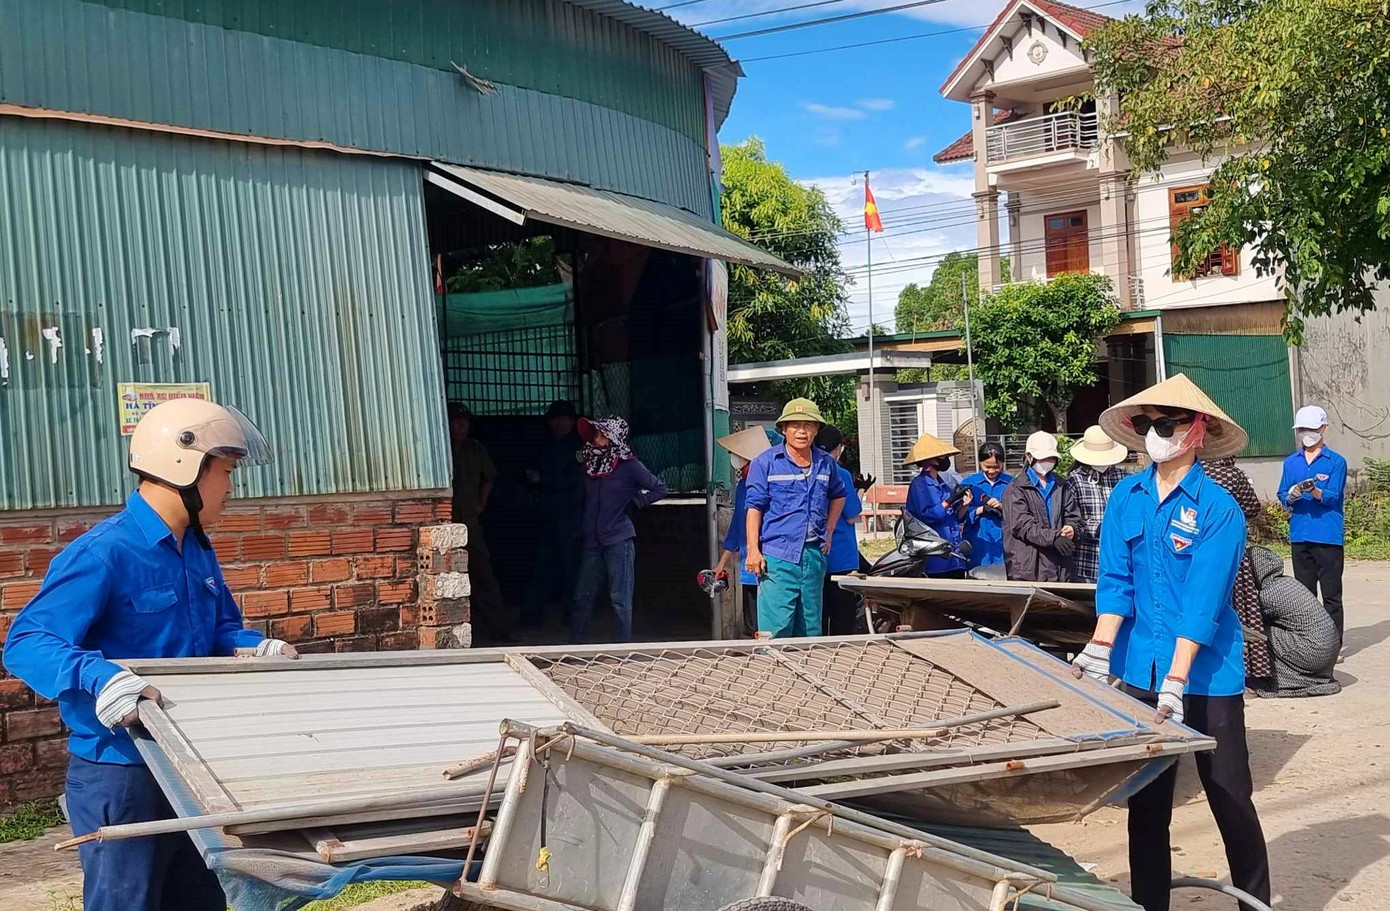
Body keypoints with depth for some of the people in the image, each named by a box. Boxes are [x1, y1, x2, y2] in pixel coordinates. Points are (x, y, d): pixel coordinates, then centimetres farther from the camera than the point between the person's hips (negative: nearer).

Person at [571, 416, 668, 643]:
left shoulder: (629, 465, -5)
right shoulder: (589, 463, 11)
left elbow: (659, 489, 1)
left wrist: (634, 503, -5)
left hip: (619, 540, -5)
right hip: (592, 541, 5)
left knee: (620, 599, -1)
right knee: (582, 595, 7)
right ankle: (576, 643, 16)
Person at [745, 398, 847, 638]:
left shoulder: (826, 463, 11)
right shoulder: (765, 463, -2)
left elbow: (838, 495, 29)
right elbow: (754, 508, -3)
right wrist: (753, 551, -11)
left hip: (814, 554, 5)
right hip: (777, 556, -5)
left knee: (810, 627, 11)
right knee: (776, 627, -11)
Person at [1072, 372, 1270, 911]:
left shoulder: (1219, 509, -12)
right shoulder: (1125, 496, 3)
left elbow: (1202, 602, -18)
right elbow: (1115, 579, 0)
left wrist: (1175, 682, -23)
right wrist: (1099, 650, -12)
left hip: (1208, 672, -4)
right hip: (1141, 669, 5)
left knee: (1231, 801, 6)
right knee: (1146, 803, 13)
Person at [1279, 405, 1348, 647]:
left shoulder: (1336, 462, 0)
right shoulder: (1291, 462, 13)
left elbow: (1333, 497, -10)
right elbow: (1282, 495, 9)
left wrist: (1314, 491, -30)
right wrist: (1291, 496, -15)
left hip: (1328, 536, -4)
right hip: (1300, 536, 4)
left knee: (1331, 595, -1)